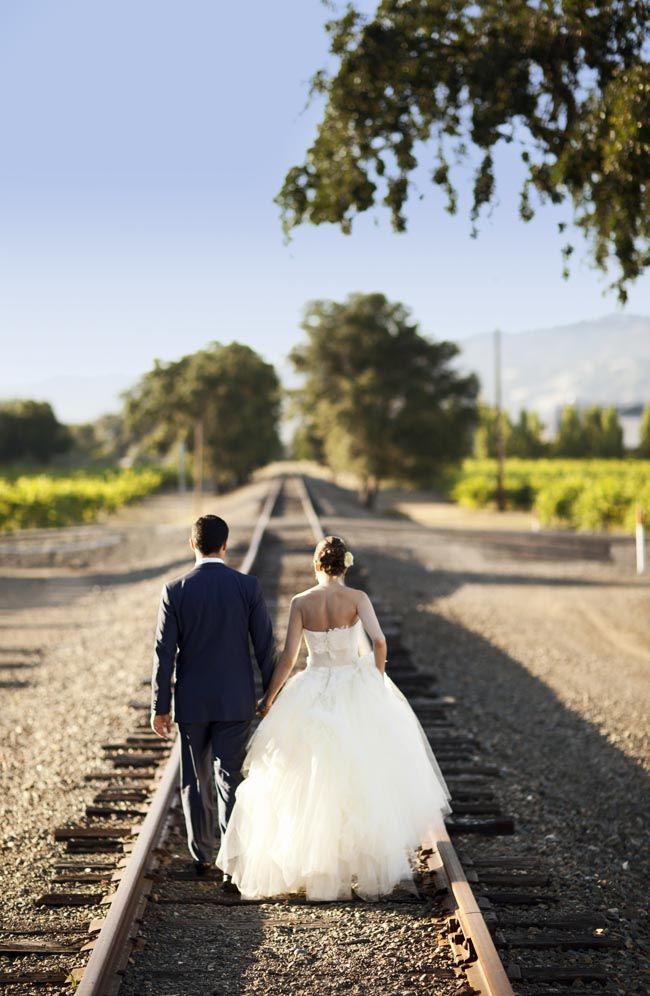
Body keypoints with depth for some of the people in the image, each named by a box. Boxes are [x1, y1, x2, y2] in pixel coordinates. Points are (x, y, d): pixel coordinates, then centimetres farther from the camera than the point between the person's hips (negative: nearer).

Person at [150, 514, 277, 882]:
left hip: (191, 700, 0)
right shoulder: (248, 586, -7)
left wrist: (160, 706, 1)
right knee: (230, 778, 3)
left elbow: (164, 653, -6)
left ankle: (202, 856, 23)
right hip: (236, 700, 0)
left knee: (196, 780, 13)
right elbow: (266, 646, -4)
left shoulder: (175, 591, -7)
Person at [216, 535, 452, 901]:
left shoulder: (301, 602, -3)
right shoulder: (357, 598, -7)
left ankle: (311, 860, 12)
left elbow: (289, 656, -5)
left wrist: (269, 699, 4)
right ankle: (369, 859, 14)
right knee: (363, 780, 10)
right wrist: (378, 678, -2)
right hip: (355, 692, -1)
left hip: (312, 697, 1)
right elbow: (379, 641, -19)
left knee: (307, 783, 10)